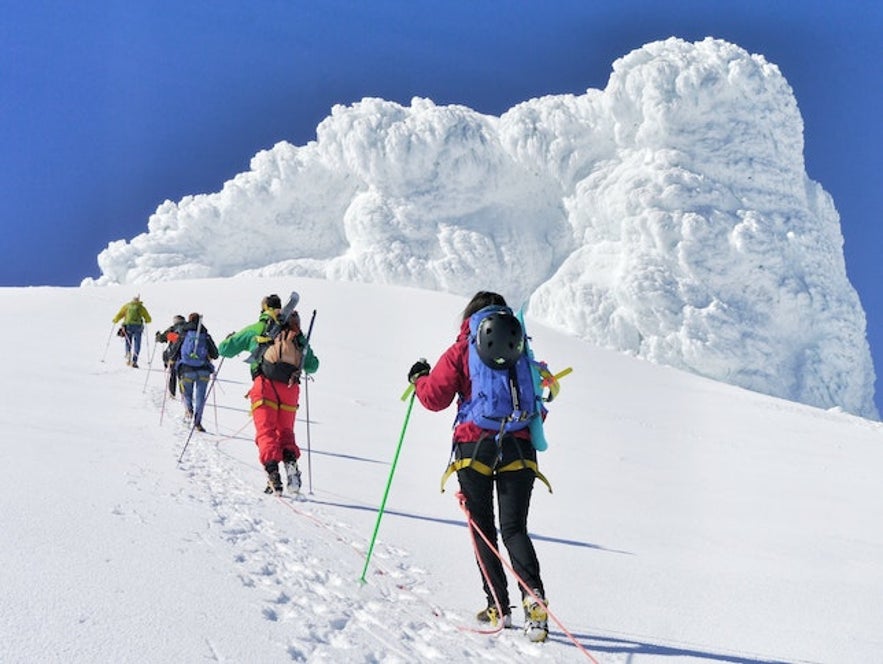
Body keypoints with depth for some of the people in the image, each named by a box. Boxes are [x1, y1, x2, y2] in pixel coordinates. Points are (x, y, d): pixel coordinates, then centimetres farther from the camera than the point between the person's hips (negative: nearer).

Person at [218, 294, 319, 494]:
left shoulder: (255, 329, 13)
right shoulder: (297, 333, 20)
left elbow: (224, 349, 18)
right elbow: (313, 366, 22)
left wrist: (230, 338, 41)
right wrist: (301, 361, 45)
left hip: (266, 384, -3)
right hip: (290, 387, 3)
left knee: (266, 432, -2)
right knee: (285, 431, 13)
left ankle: (272, 469, -24)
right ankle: (290, 460, -16)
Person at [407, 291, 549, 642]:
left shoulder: (461, 352, 0)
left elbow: (435, 397, -3)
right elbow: (536, 400, 15)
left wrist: (418, 379, 16)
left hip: (475, 446, -2)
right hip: (519, 447, 2)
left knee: (483, 528, 10)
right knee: (515, 528, 3)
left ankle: (499, 605, 6)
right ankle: (533, 595, -19)